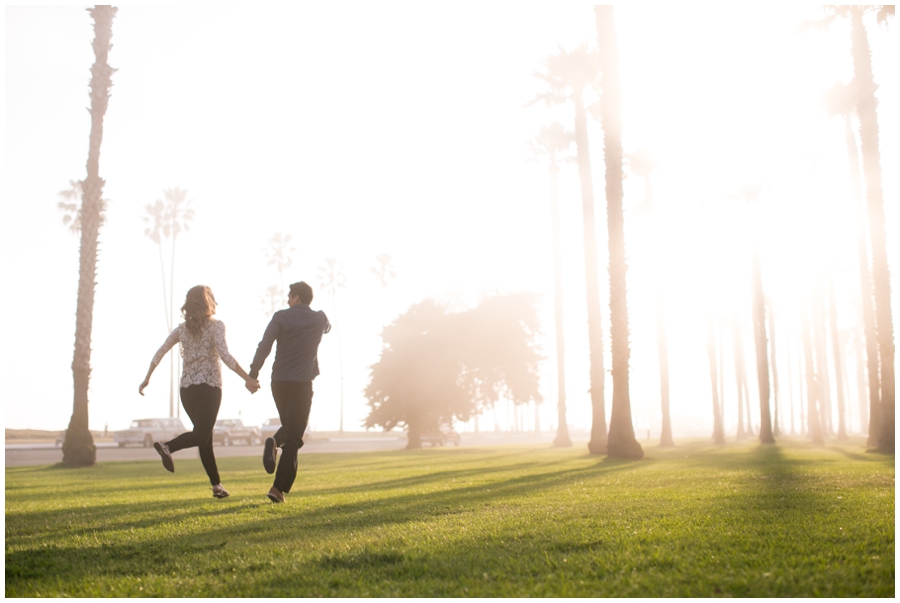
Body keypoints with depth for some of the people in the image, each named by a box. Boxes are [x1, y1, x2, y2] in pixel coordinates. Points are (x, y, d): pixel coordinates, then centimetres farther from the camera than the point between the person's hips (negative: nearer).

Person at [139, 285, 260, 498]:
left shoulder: (182, 328, 10)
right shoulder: (215, 326, -5)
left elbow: (160, 353, 10)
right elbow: (225, 356, -16)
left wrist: (147, 378, 20)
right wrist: (248, 379, -16)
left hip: (187, 388, 6)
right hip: (209, 387, -5)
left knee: (205, 437, 11)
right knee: (202, 435, -5)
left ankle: (216, 484, 10)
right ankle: (168, 446, -31)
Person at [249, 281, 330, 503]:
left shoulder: (281, 317, -2)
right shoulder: (319, 319, 4)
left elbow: (264, 346, -11)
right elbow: (327, 328, 30)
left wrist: (253, 374, -8)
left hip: (279, 381, 1)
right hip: (302, 382, -1)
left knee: (290, 424, 26)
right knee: (293, 438, 0)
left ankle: (274, 443, -6)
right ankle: (279, 488, -8)